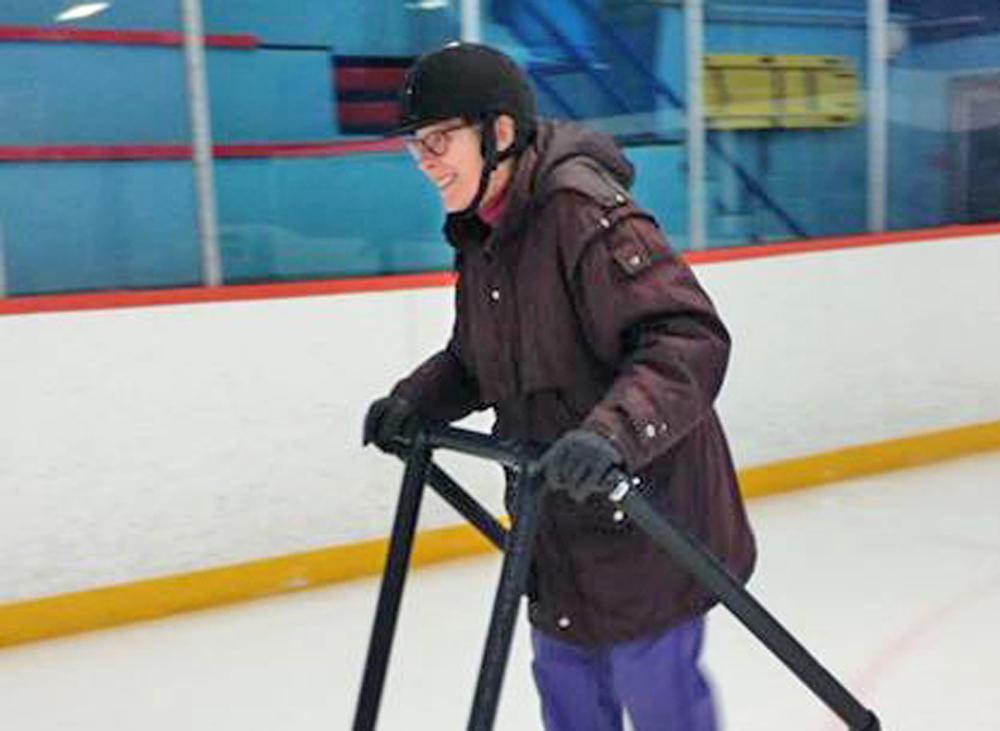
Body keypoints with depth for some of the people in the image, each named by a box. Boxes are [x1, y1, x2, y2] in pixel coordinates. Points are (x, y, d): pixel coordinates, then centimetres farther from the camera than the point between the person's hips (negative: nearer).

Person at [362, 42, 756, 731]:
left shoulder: (585, 213, -23)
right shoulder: (479, 233, 5)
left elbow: (690, 339, -29)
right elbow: (478, 358, 18)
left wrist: (613, 430, -42)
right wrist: (418, 398, 2)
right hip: (557, 508, 9)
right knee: (563, 670, 21)